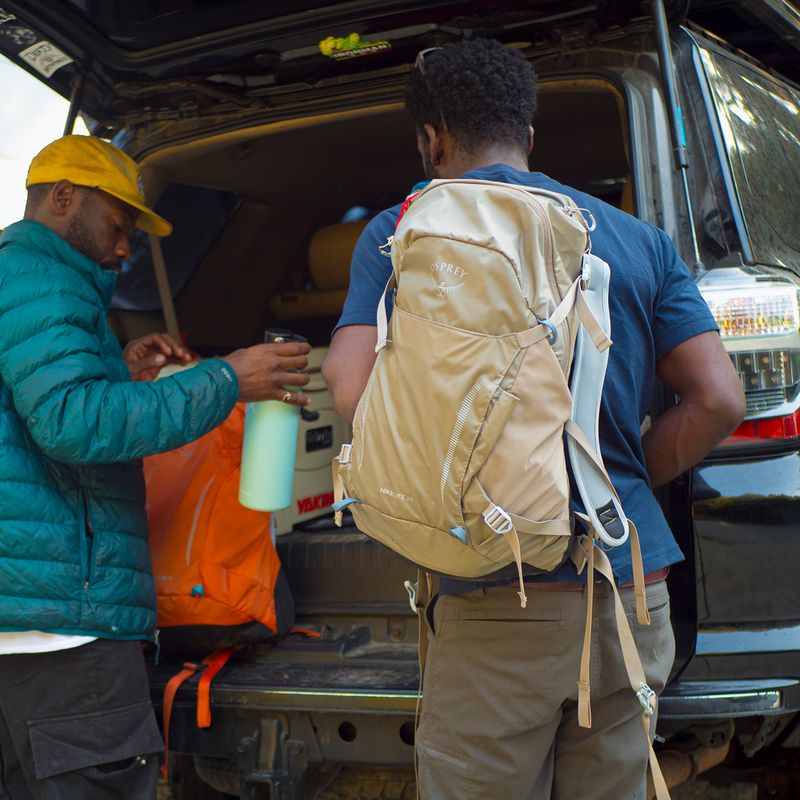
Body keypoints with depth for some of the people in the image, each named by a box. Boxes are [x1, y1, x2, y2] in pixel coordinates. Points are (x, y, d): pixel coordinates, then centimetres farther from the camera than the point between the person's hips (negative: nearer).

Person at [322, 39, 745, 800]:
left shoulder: (400, 233, 0)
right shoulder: (638, 240, 11)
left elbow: (353, 390, -12)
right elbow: (718, 400, 4)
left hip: (501, 600, -4)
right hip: (637, 588, 5)